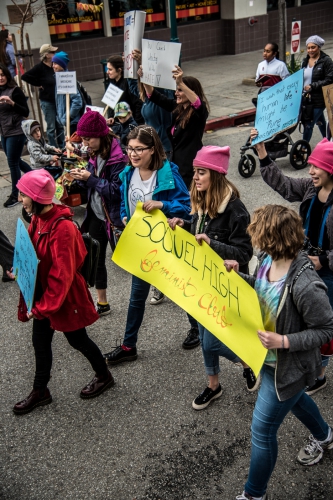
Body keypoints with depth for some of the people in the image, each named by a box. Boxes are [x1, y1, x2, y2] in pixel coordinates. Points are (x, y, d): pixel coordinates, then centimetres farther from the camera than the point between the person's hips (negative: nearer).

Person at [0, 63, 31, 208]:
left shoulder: (15, 90, -10)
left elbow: (26, 112, -12)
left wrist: (12, 103, -26)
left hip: (16, 132, -7)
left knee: (12, 163, -2)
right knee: (15, 161, 17)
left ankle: (15, 195, 11)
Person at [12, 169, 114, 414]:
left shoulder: (63, 227, -29)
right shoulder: (38, 219, -3)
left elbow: (62, 274, -26)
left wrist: (43, 306, -20)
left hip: (64, 296, -8)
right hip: (43, 294, 8)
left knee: (77, 339, 12)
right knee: (40, 342, 17)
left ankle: (104, 376, 37)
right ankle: (40, 392, 36)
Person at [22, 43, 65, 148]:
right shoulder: (39, 67, -12)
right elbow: (25, 76, -15)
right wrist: (38, 84, -11)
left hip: (58, 100, 5)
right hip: (47, 101, -5)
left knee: (60, 126, 13)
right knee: (51, 127, 3)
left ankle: (62, 148, 23)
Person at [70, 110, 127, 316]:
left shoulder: (118, 157, -21)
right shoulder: (96, 155, 5)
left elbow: (117, 191, -25)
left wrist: (91, 179, -23)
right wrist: (82, 178, -8)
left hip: (113, 217, -8)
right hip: (96, 214, 9)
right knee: (95, 259, 13)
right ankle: (102, 304, 27)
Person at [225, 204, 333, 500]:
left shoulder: (305, 286, -37)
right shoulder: (268, 259, -14)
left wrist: (284, 341, -31)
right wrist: (238, 276, -9)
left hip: (288, 366, -8)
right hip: (269, 357, 8)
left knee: (262, 429, 7)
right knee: (293, 398, 34)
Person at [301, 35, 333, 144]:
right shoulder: (305, 61, 11)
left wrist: (312, 86, -20)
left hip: (319, 99, -7)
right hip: (306, 97, 7)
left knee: (308, 124, -10)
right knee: (320, 122, 21)